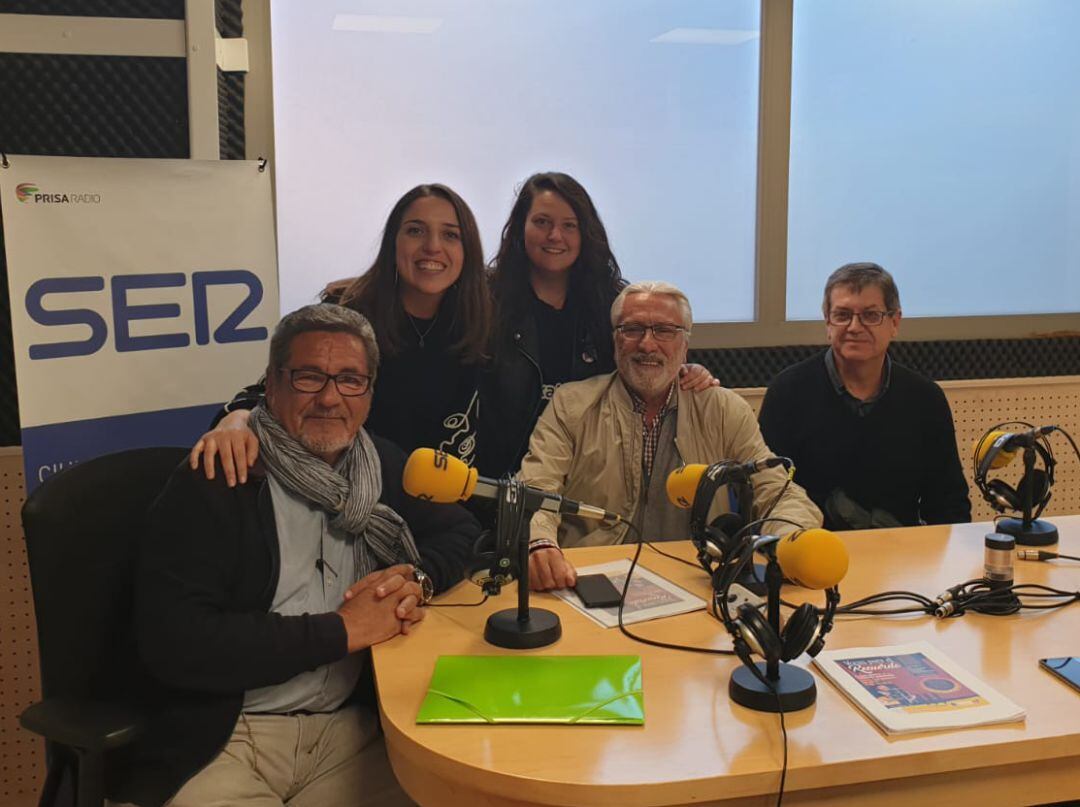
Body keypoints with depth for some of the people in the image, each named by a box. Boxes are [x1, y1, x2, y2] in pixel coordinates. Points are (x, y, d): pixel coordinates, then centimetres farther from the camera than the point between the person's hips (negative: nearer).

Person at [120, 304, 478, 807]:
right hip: (217, 740, -4)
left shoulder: (381, 466, 7)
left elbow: (462, 532, 18)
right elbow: (171, 642, -18)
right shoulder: (213, 483, -10)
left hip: (347, 729, 5)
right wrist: (341, 629, -15)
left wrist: (418, 577, -6)